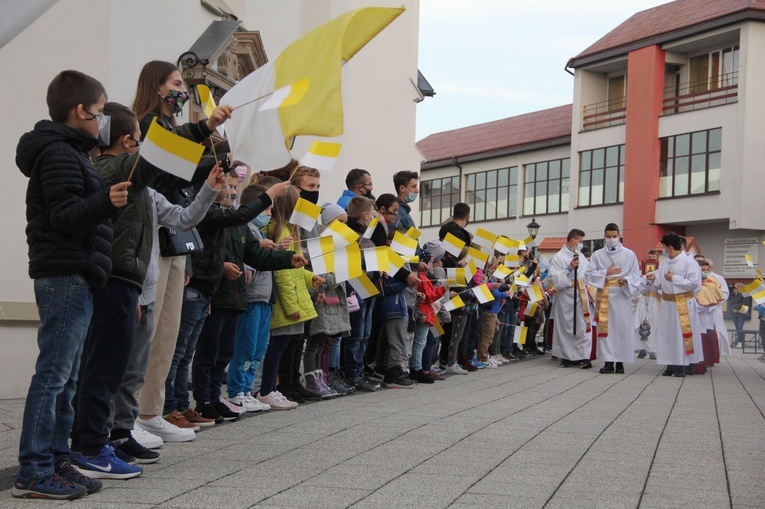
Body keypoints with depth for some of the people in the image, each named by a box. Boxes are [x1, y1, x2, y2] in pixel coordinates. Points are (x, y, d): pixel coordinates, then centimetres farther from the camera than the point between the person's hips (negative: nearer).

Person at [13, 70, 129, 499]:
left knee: (65, 378, 11)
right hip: (66, 277, -11)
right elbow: (64, 216, -20)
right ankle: (33, 472, -7)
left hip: (76, 279, 11)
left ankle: (58, 461, 16)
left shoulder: (72, 152, 22)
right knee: (53, 375, -10)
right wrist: (105, 201, -34)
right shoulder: (59, 153, -10)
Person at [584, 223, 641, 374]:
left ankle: (620, 362, 5)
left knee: (622, 327, -2)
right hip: (604, 295, 1)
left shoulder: (629, 254, 7)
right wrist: (606, 273, -7)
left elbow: (636, 275, 4)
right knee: (605, 326, -3)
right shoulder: (598, 255, 9)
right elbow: (588, 274, 4)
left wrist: (626, 280, -16)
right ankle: (608, 362, 1)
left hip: (623, 294, -1)